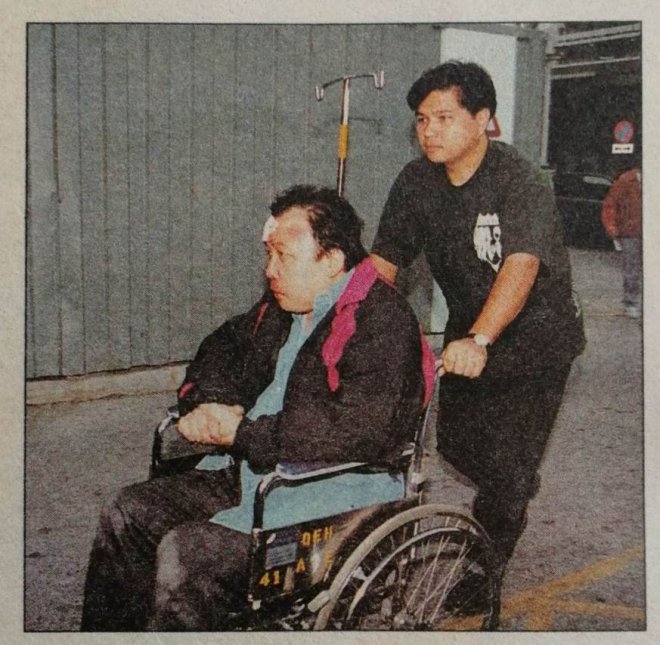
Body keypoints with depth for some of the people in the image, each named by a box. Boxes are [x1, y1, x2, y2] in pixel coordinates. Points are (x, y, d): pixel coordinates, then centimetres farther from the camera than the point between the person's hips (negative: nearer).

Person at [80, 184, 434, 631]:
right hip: (253, 470, 9)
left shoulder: (383, 321, -16)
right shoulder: (283, 305, 12)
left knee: (185, 552, -24)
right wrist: (210, 401, 3)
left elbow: (358, 430, -27)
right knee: (129, 513, 0)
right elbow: (225, 346, 27)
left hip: (335, 489, -9)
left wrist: (242, 432, -21)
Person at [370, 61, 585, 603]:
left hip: (535, 335, -6)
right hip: (467, 333, 6)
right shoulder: (416, 182, -6)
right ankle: (517, 492, 47)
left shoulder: (520, 182, -25)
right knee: (455, 443, 13)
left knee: (506, 461, -6)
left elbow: (521, 265, -41)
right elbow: (383, 260, -6)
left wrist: (479, 340, -55)